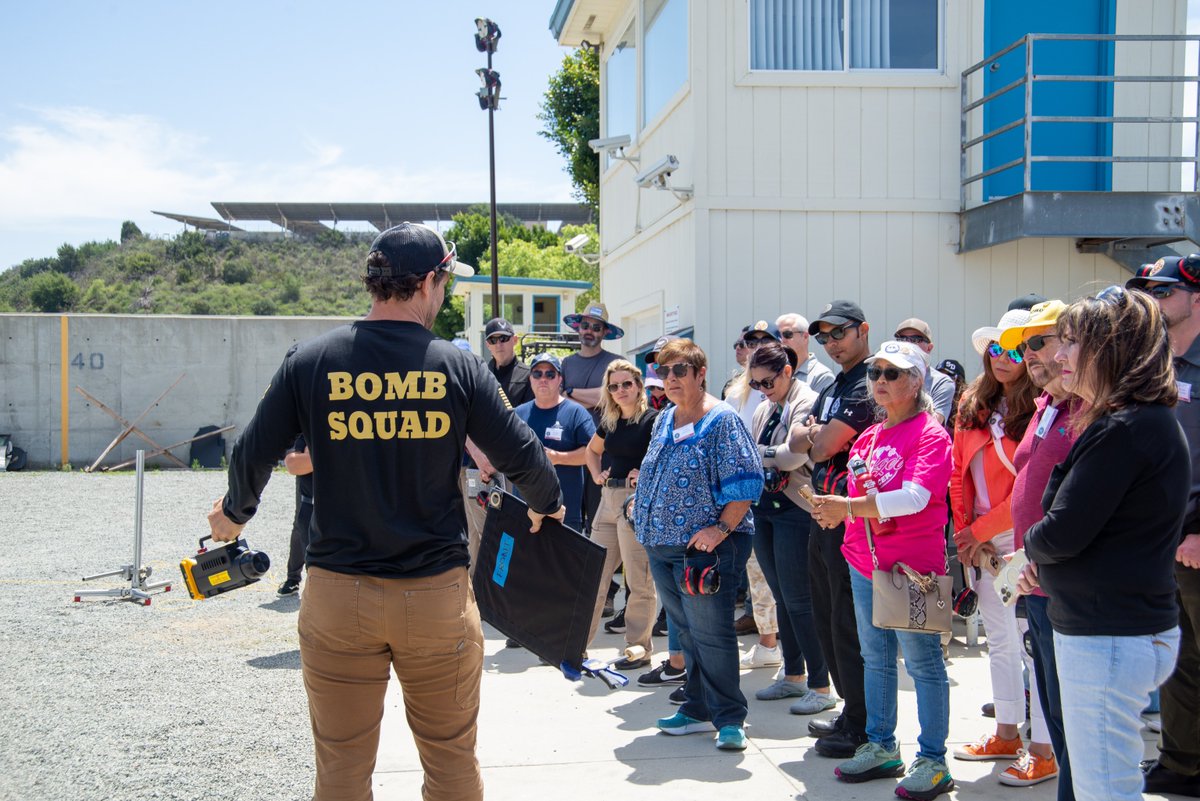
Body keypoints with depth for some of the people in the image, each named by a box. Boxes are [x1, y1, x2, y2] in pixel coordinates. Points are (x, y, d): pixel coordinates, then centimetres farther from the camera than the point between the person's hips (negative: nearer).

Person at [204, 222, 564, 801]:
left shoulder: (309, 362, -2)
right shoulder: (457, 367, -4)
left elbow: (252, 456, 2)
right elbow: (521, 455, 0)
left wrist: (235, 512, 23)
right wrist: (546, 506, 22)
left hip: (337, 596, 1)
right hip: (438, 596, 0)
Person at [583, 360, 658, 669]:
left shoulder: (653, 419, -7)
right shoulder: (609, 422, 14)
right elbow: (592, 450, 31)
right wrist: (596, 475, 14)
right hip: (609, 499, 7)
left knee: (639, 580, -2)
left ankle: (640, 647, 9)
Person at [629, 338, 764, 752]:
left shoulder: (722, 420, -10)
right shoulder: (664, 421, 15)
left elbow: (746, 482, -15)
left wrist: (722, 528, -21)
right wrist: (640, 505, 13)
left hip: (705, 547, -8)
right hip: (661, 546, 8)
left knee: (711, 634, -5)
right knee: (686, 632, 15)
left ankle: (729, 720, 6)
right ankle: (698, 709, 25)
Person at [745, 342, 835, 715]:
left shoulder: (807, 403, -11)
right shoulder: (764, 411, 14)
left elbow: (794, 455, -23)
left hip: (794, 509, -8)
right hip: (764, 506, 8)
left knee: (798, 600, -5)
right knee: (781, 597, 14)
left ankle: (820, 685, 3)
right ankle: (793, 675, 25)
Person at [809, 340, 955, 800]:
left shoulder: (930, 434, -11)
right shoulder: (869, 437, 13)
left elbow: (915, 497, -24)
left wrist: (849, 506, -27)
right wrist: (834, 511, -5)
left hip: (912, 565, -8)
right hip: (865, 561, 8)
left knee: (922, 663, 0)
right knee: (876, 659, 16)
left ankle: (933, 761, 8)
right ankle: (881, 748, 28)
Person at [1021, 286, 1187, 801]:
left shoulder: (1124, 430, -21)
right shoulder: (1152, 421, 13)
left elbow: (1063, 532, -22)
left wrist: (1031, 545, 0)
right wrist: (1046, 562, 5)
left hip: (1107, 638, -11)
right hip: (1130, 627, 11)